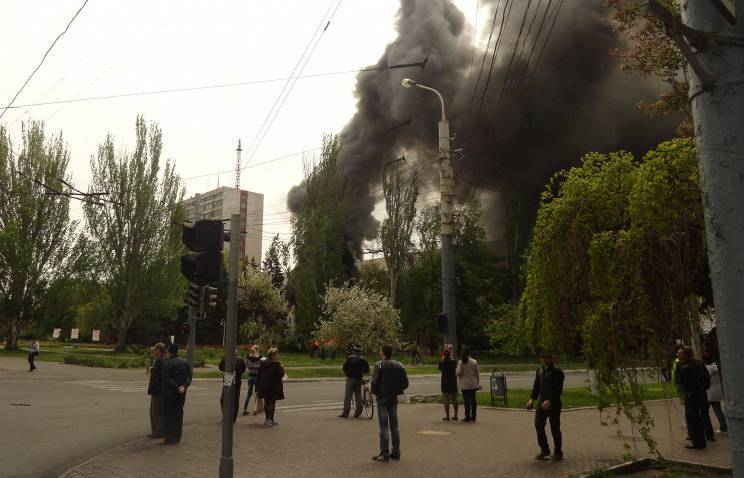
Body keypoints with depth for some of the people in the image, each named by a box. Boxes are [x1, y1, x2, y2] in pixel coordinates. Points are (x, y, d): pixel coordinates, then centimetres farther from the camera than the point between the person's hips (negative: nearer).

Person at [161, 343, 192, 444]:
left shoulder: (167, 363, -12)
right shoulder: (185, 362, 5)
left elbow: (166, 379, -19)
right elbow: (189, 377, -3)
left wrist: (177, 387, -17)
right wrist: (184, 386, -14)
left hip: (170, 393, -5)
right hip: (182, 394, 5)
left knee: (169, 414, 4)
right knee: (179, 414, 14)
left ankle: (169, 437, 6)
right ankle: (177, 437, 18)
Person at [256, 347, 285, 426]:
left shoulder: (262, 363, 5)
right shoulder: (276, 364, -14)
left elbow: (259, 374, 7)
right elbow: (281, 373, -17)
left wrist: (258, 386, 12)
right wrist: (282, 368, 4)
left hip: (264, 385, 6)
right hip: (274, 386, -6)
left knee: (266, 402, 14)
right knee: (272, 402, 1)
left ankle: (267, 419, 20)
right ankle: (271, 419, 0)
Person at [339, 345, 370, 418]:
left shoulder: (350, 358, -5)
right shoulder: (363, 359, 5)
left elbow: (344, 367, -8)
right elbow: (367, 370, 6)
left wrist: (346, 373, 10)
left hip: (350, 378, -4)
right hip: (359, 379, 4)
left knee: (348, 396, -1)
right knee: (358, 396, 11)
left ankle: (345, 413, -2)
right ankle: (357, 413, 12)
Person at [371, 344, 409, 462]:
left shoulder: (379, 365, -10)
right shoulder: (399, 366, 6)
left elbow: (375, 382, -17)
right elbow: (405, 383, 5)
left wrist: (374, 392, 0)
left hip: (382, 398, -5)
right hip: (394, 399, 5)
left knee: (384, 427, -2)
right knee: (394, 426, 12)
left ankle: (384, 454, -1)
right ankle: (396, 453, 16)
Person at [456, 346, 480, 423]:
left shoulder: (461, 362, -10)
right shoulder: (474, 362, -1)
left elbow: (458, 373, -14)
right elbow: (477, 373, 5)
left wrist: (456, 371, 9)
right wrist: (478, 383, 14)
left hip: (464, 385, -3)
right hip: (473, 384, 3)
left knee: (466, 401, 4)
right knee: (473, 400, 11)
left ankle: (467, 417, 7)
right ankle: (473, 418, 15)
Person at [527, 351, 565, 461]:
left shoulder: (557, 372, -10)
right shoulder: (540, 369, 11)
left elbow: (558, 389, -17)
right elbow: (536, 385, 17)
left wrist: (549, 401, -27)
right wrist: (532, 399, 9)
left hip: (553, 403, -6)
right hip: (542, 400, 6)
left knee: (555, 428, 2)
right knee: (538, 424, 2)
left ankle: (558, 453, 17)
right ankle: (544, 450, 16)